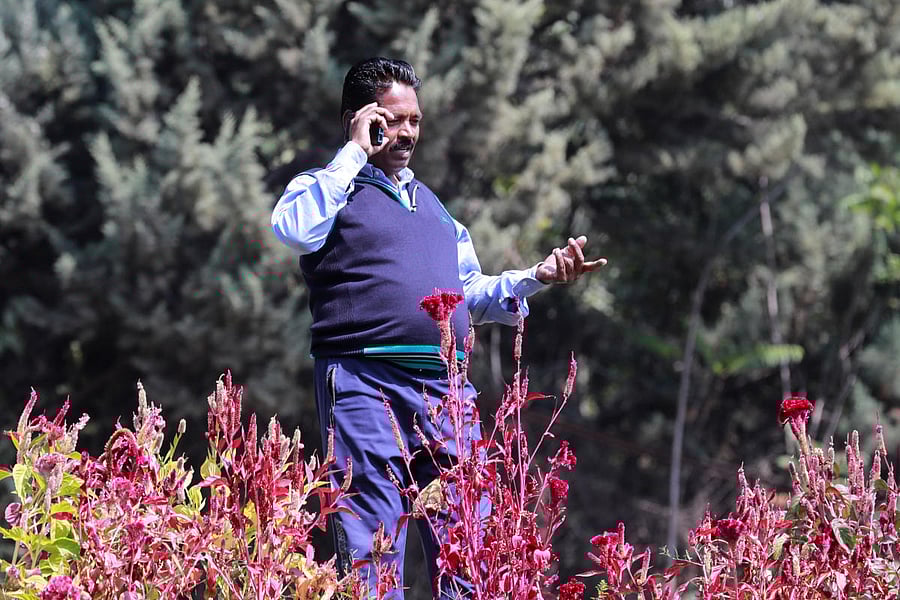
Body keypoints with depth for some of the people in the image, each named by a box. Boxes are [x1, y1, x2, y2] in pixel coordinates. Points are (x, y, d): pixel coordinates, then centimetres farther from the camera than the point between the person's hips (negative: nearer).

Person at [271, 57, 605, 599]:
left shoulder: (430, 203, 27)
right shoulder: (328, 189, 7)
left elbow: (470, 294, 29)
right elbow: (295, 229, -17)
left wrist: (536, 278, 12)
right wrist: (355, 153, -8)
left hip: (445, 386, 6)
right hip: (363, 380, -6)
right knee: (371, 543, -10)